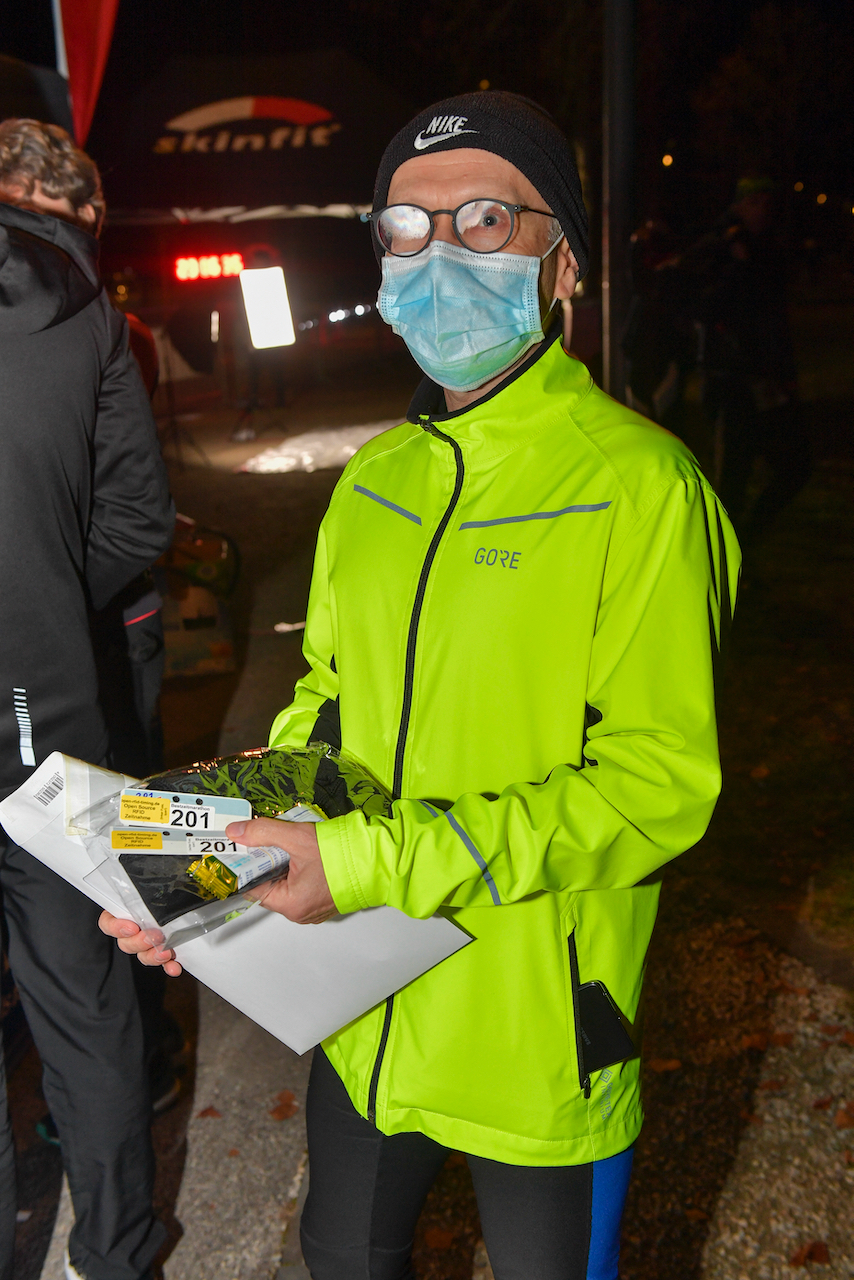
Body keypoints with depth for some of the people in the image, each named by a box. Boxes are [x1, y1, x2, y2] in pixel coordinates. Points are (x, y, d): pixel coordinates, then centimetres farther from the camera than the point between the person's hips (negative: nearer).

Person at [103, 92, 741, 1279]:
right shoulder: (374, 479, 3)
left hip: (538, 1037, -6)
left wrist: (382, 863, -27)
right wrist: (211, 843, -6)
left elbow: (660, 779, -22)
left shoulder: (641, 485, -18)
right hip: (363, 1014, 6)